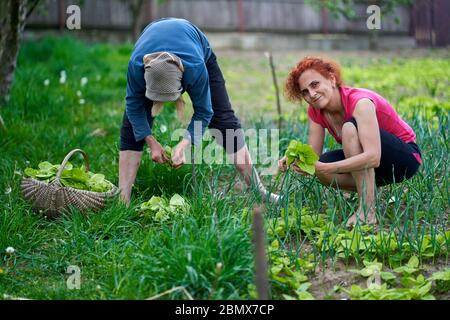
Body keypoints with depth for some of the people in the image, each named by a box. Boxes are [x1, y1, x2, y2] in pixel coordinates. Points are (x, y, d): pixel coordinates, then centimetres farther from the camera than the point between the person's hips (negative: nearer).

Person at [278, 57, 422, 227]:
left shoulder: (360, 102, -28)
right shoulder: (315, 111, -6)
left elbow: (373, 158, -39)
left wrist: (324, 168, -46)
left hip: (406, 158, -7)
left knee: (350, 127, -32)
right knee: (322, 168, -21)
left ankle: (367, 209, -29)